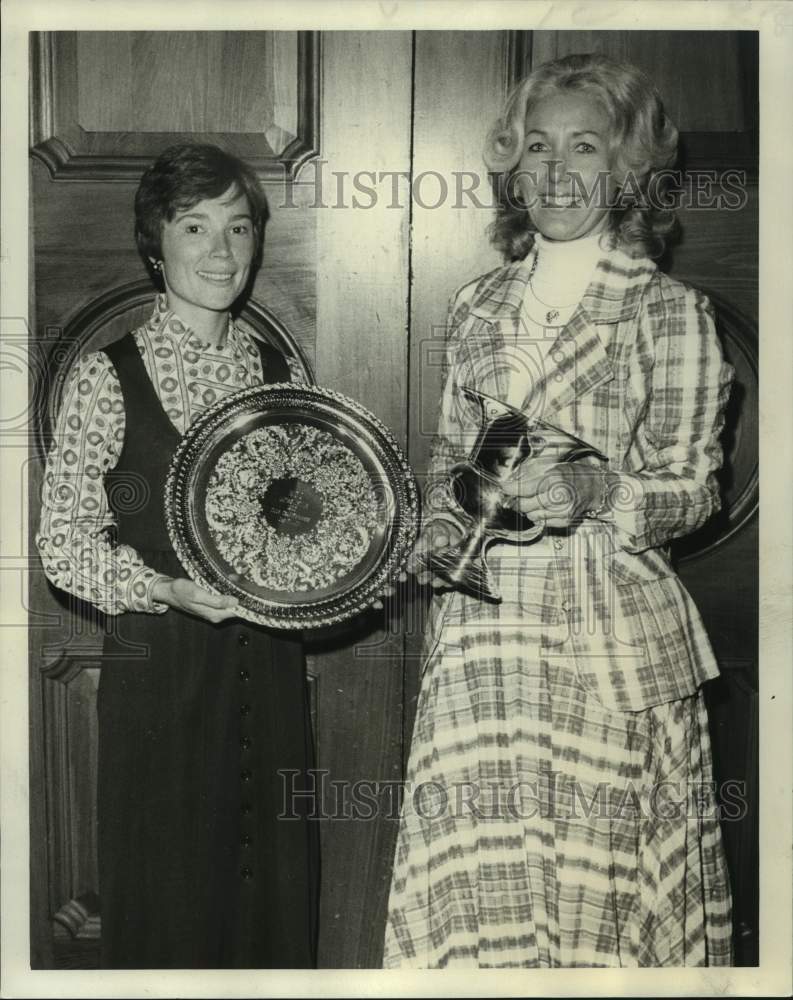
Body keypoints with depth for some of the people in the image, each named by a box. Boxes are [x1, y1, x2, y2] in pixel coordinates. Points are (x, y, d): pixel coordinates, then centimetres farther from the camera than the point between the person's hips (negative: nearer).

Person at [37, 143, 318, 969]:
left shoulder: (281, 373, 7)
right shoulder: (107, 375, -6)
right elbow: (64, 544, -7)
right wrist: (166, 590, -21)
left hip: (268, 665, 4)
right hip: (158, 671, -4)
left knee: (279, 888, 13)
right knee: (167, 901, 8)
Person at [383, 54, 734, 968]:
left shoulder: (670, 312, -2)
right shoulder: (478, 307, 11)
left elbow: (694, 486, -3)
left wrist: (594, 489, -22)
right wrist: (440, 525, 1)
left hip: (610, 631, -3)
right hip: (480, 626, 4)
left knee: (597, 874, 3)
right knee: (472, 883, 6)